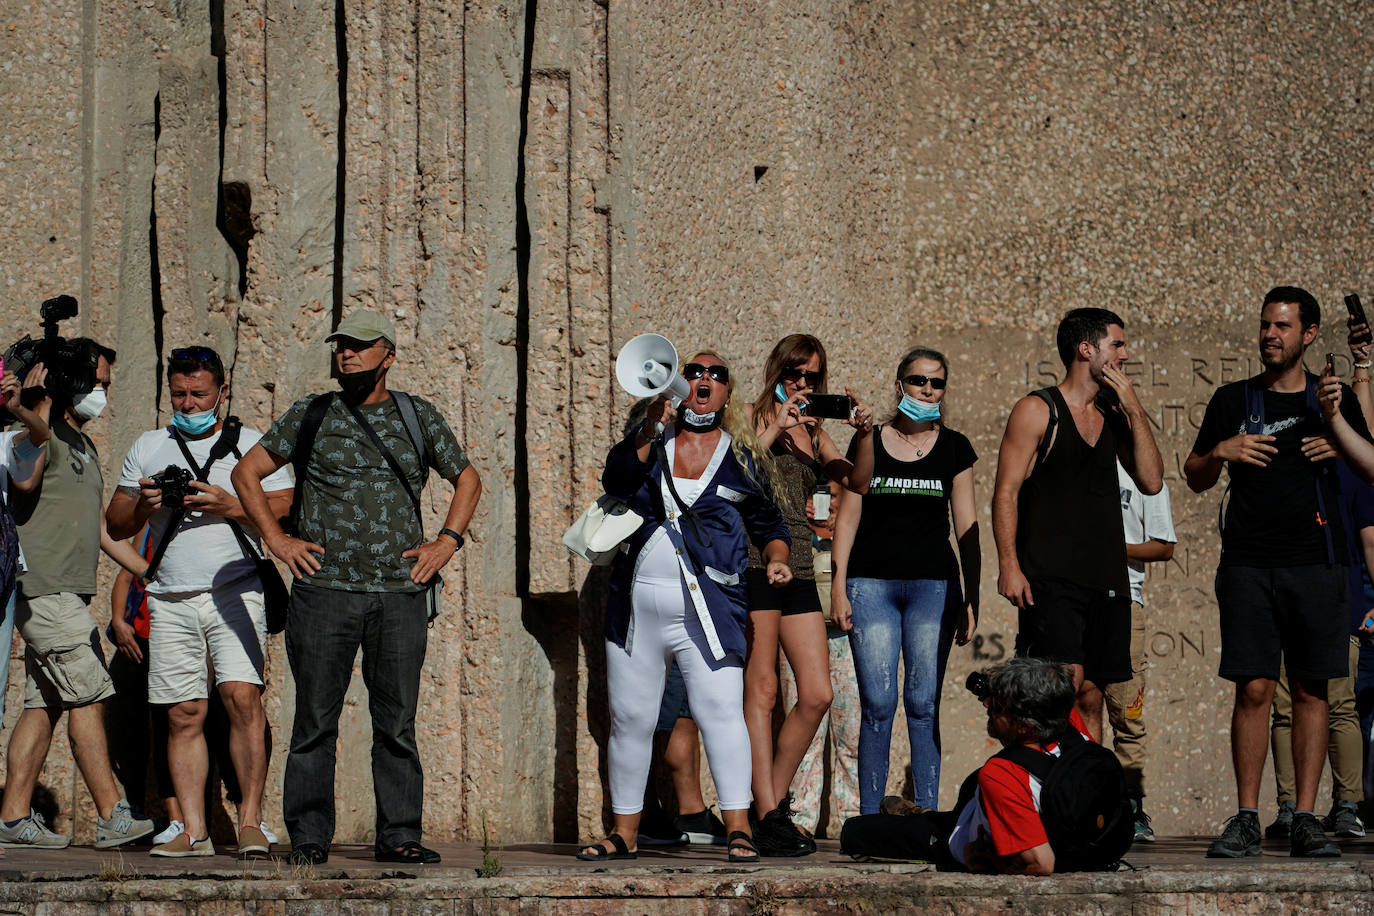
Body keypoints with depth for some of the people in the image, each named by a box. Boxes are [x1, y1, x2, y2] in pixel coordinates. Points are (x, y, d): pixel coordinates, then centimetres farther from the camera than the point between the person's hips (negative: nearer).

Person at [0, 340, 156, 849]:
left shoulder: (83, 445, 22)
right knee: (89, 696, -11)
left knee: (44, 703, 6)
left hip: (66, 593, 9)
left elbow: (98, 526, 28)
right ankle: (112, 817, -13)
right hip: (45, 590, -9)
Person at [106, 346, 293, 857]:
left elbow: (287, 508, 2)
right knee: (184, 715, -1)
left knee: (242, 696, -17)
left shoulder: (249, 443, 10)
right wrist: (142, 505, -4)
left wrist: (229, 505, -12)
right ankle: (193, 831, 1)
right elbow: (115, 525, 18)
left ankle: (250, 821, -14)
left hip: (234, 591, -3)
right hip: (171, 600, 3)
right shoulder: (148, 447, 18)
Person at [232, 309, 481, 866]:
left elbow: (467, 478, 22)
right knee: (316, 721, 0)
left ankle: (399, 836, 9)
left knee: (397, 722, 3)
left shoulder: (417, 417, 11)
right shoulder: (310, 416, 7)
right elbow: (247, 473, 12)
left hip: (401, 594, 1)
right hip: (325, 591, -1)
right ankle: (309, 837, 7)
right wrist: (276, 539, 2)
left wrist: (447, 541, 8)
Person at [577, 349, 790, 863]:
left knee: (719, 708, -17)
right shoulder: (650, 441, 11)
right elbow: (615, 481, -8)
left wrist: (777, 559, -3)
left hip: (708, 608, -2)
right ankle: (624, 833, 16)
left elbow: (768, 524, 16)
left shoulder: (741, 457, 10)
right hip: (637, 605, 2)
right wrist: (649, 430, -19)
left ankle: (738, 826, -16)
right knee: (630, 718, 6)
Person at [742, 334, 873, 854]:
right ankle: (768, 819, -8)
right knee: (761, 693, -7)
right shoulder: (750, 417, 3)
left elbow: (857, 482, 8)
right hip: (753, 562, -6)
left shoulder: (814, 433, 20)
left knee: (817, 695, 1)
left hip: (799, 567, 6)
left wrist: (864, 435, -8)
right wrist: (774, 431, -18)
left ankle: (773, 804, 14)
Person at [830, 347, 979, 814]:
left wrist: (971, 598, 5)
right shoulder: (869, 442, 8)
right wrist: (838, 585, 0)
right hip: (872, 583, -1)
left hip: (933, 585, 1)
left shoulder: (954, 447, 10)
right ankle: (870, 815, -1)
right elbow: (849, 514, 8)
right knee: (878, 702, -7)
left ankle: (927, 814, 0)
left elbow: (967, 526, 10)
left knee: (923, 705, -3)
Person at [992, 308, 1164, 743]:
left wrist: (1133, 410, 1)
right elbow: (1006, 492, -5)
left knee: (1091, 695, 6)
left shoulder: (1114, 413, 15)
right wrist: (1009, 566, -15)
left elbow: (1151, 482, 7)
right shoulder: (1036, 411, -1)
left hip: (1106, 578, 6)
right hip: (1051, 577, -6)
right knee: (1066, 681, -19)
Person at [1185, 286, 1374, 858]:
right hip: (1249, 564, 0)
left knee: (1311, 691, 0)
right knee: (1254, 688, -7)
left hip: (1316, 563, 0)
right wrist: (1219, 452, -4)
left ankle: (1305, 819, 3)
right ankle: (1246, 818, -3)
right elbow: (1196, 480, 16)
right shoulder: (1233, 401, 13)